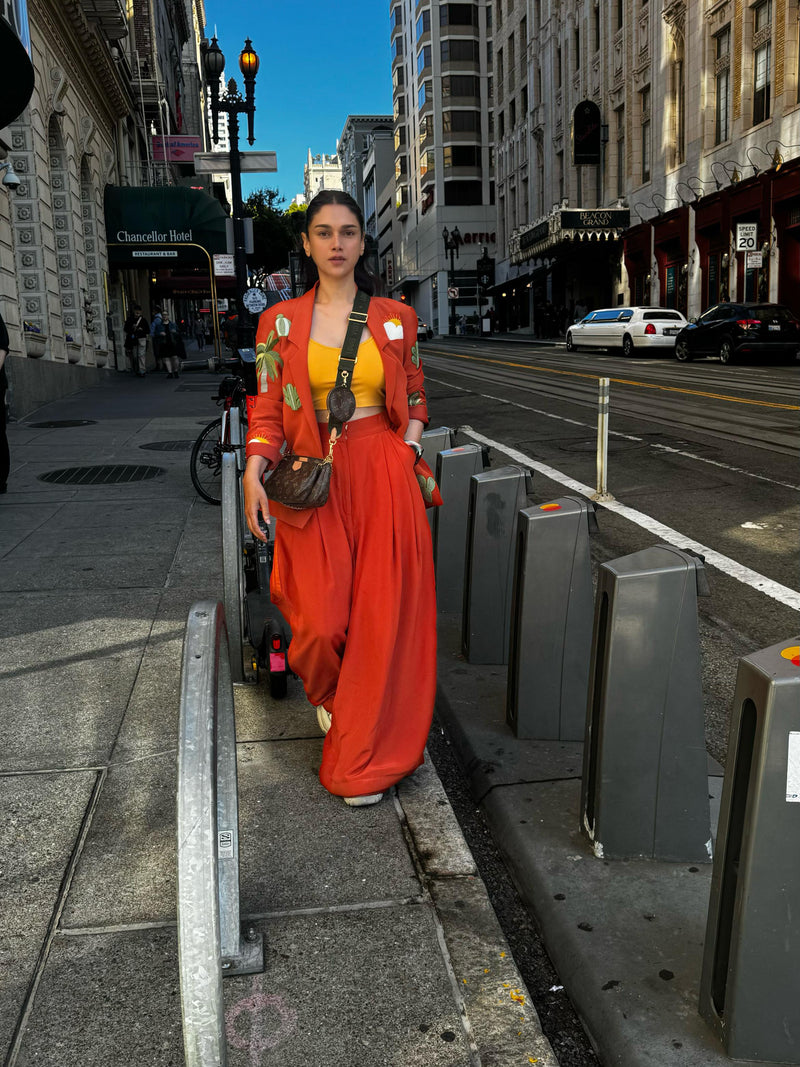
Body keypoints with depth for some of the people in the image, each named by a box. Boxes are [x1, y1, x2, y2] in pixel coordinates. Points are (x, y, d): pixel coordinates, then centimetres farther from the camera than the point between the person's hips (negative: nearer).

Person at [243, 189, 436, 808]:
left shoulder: (396, 318, 7)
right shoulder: (280, 322, 5)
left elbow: (416, 398, 14)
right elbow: (267, 408, 2)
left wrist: (408, 451, -3)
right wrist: (254, 472, -13)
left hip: (385, 479, 1)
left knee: (383, 616, 1)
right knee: (320, 623, -8)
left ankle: (364, 759, 19)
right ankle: (330, 695, 32)